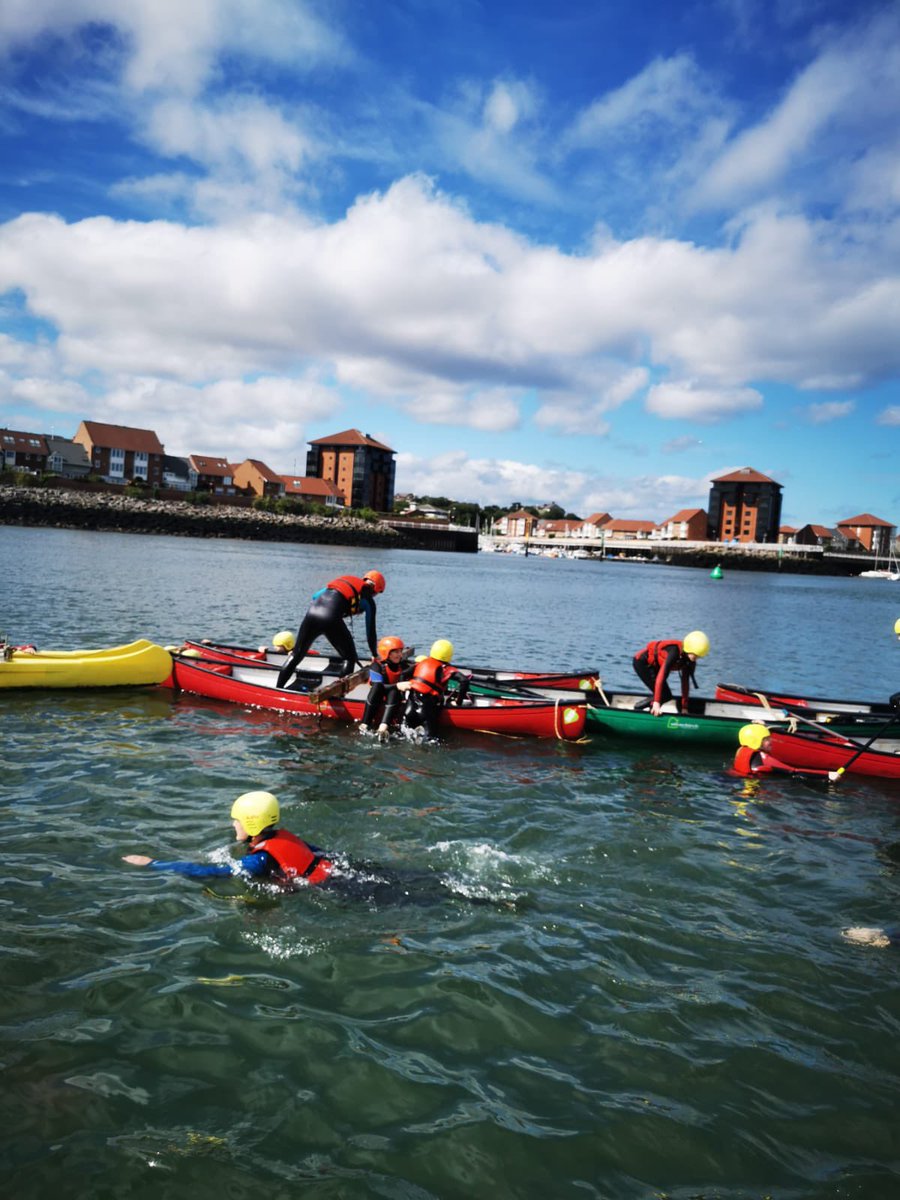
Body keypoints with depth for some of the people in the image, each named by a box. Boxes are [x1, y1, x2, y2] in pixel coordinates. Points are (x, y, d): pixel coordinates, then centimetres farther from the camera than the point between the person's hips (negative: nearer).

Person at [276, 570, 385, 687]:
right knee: (350, 658, 15)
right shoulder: (368, 600, 17)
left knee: (296, 655, 19)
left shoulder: (343, 580, 31)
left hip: (311, 614, 5)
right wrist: (375, 655, 34)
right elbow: (370, 630, 20)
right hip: (330, 619, -5)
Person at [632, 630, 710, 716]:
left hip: (654, 666, 8)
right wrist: (656, 702, -42)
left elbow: (685, 683, -3)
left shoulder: (690, 662, -10)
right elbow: (661, 676, -38)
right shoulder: (675, 651, -33)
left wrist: (684, 708, -4)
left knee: (667, 695, 2)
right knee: (665, 695, -13)